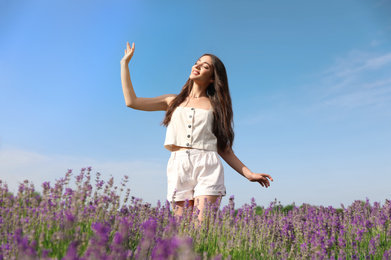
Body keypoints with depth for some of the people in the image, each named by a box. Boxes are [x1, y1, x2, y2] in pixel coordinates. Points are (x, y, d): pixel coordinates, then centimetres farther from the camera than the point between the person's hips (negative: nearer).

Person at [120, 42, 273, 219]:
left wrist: (249, 174, 4)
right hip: (179, 168, 2)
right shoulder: (174, 101, 19)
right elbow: (132, 101, 14)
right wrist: (125, 63, 19)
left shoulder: (215, 107, 14)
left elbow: (224, 149, 13)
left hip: (207, 166, -2)